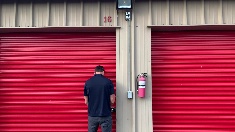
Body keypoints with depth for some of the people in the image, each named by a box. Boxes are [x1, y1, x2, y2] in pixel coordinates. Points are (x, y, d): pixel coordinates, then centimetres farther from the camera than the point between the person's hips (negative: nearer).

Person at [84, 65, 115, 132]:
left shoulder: (88, 82, 0)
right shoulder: (108, 82, -5)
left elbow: (86, 101, 4)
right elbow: (112, 100, -4)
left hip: (92, 115, 2)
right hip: (105, 115, -2)